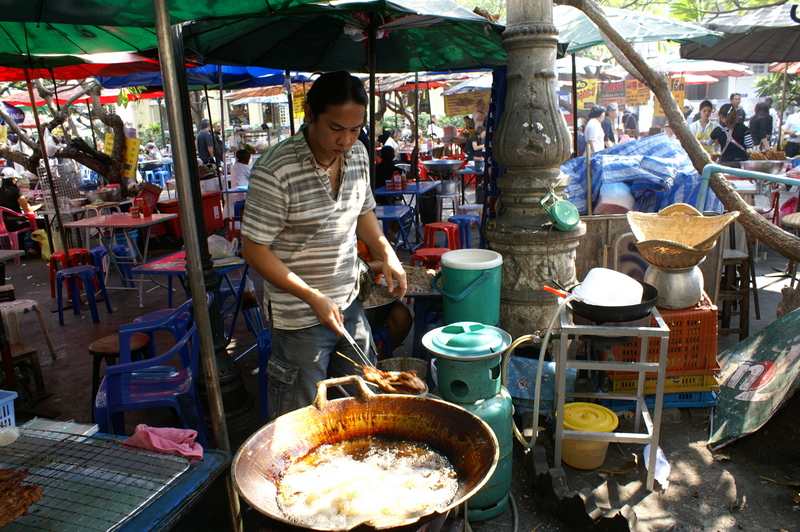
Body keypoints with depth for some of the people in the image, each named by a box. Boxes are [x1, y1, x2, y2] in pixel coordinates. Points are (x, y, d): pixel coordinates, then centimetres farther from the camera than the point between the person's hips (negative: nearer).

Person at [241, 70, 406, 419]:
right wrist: (313, 297, -21)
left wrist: (386, 253, 0)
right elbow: (255, 251, -17)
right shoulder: (275, 172, -22)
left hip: (349, 305, 7)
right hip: (299, 316, -6)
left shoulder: (358, 156, 0)